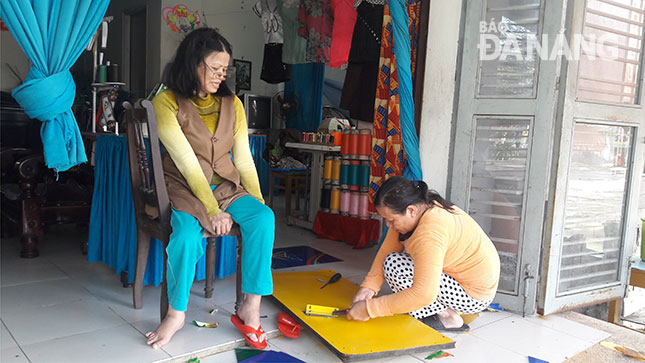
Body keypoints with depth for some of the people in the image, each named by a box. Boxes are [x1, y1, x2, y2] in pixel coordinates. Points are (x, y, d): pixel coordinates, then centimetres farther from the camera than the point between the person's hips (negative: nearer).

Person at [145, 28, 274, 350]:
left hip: (227, 187, 4)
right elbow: (187, 163, -15)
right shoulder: (167, 102, -7)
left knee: (264, 218, -26)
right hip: (186, 189, -3)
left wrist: (258, 201, -8)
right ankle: (176, 314, -8)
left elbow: (243, 158, 5)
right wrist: (212, 210, -21)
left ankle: (250, 308, -19)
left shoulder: (232, 104, 8)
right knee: (186, 235, -33)